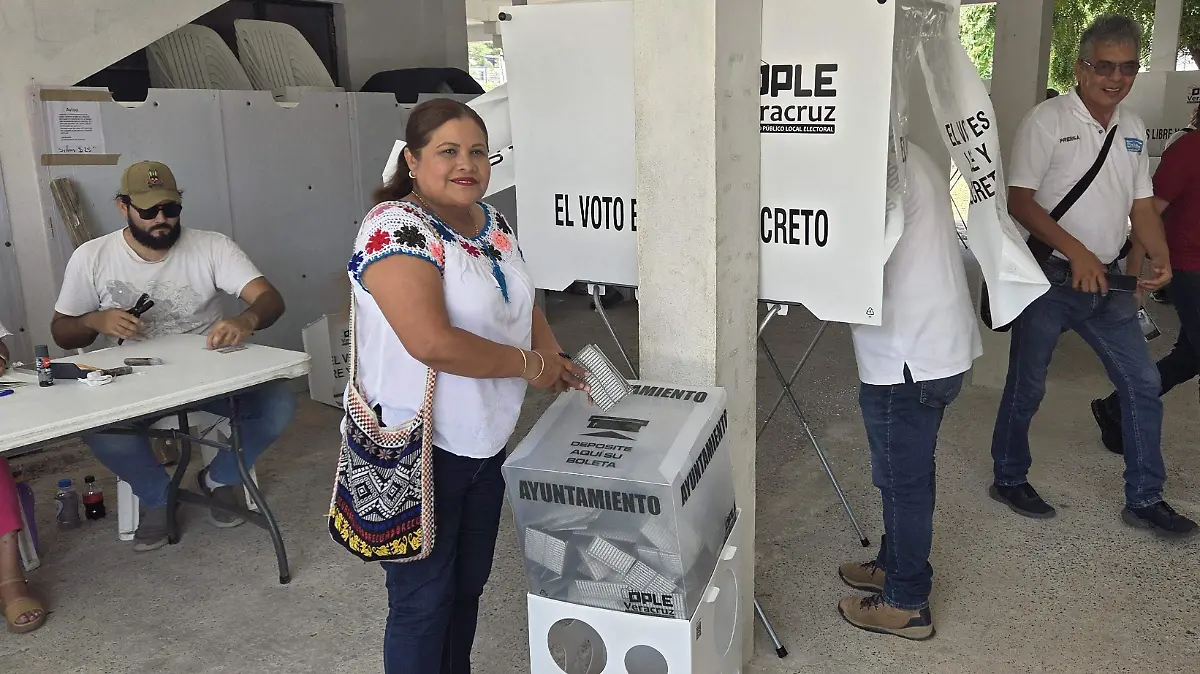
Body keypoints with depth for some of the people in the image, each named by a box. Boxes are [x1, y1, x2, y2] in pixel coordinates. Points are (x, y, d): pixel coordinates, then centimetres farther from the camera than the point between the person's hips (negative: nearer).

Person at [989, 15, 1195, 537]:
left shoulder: (1133, 129, 10)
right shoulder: (1046, 120, -10)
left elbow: (1141, 205, 13)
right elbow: (1020, 201, -14)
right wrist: (1075, 252, -22)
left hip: (1106, 279, 6)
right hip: (1047, 277, -6)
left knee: (1142, 381, 6)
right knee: (1027, 386, 4)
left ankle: (1145, 499, 18)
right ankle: (1009, 478, 23)